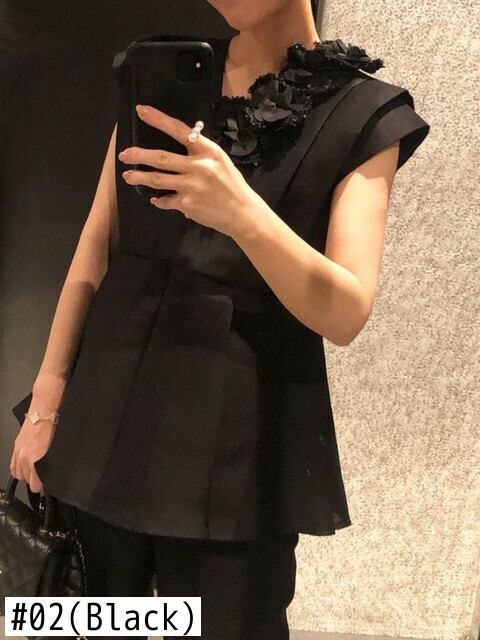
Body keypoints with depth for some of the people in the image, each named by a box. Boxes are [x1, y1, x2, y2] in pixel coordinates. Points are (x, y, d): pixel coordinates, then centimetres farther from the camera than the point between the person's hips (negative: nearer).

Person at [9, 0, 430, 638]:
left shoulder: (365, 116, -5)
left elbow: (345, 314, -16)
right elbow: (95, 252, 6)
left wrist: (245, 214, -33)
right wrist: (46, 402, 4)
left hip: (239, 440, -3)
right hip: (111, 416, 4)